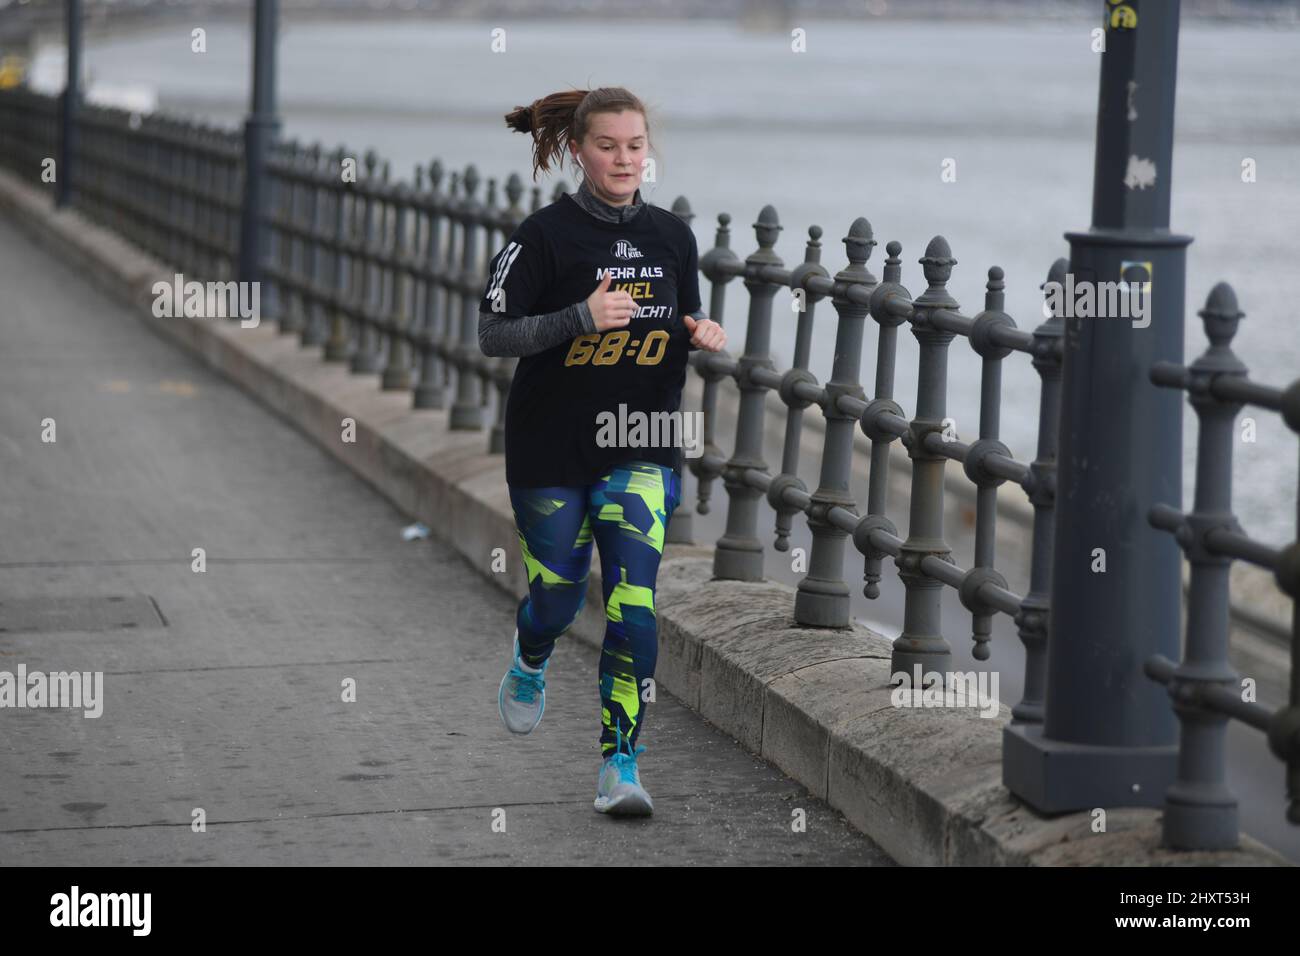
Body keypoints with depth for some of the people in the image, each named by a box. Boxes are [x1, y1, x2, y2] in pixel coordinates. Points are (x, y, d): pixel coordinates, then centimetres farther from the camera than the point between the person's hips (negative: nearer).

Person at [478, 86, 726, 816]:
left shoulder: (673, 237, 4)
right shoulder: (546, 235, -10)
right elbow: (493, 334, -13)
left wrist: (702, 335, -6)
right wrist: (581, 318, -26)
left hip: (643, 447, 2)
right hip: (551, 448, -2)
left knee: (633, 605, -11)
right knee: (558, 597, 11)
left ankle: (621, 764, -6)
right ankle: (530, 666, 48)